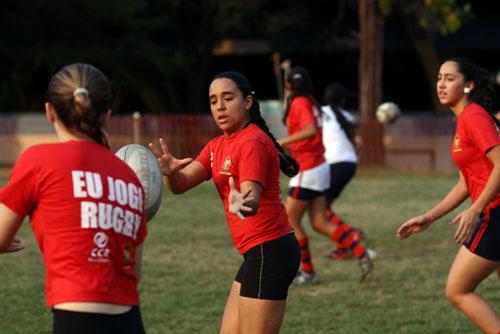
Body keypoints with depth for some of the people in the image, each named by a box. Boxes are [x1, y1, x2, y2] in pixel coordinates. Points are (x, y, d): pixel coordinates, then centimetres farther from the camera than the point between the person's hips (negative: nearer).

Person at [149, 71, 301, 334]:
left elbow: (253, 198, -30)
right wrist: (170, 171, -24)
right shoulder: (218, 146, 13)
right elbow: (181, 184, 0)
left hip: (269, 253, -10)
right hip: (258, 253, 10)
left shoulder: (253, 142, -14)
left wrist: (241, 204, -54)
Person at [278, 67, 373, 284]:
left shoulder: (299, 103, -15)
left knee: (291, 222, 3)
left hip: (307, 172, -9)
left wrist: (282, 142, -30)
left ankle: (308, 272, 8)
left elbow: (310, 130, -31)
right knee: (319, 224, 8)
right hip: (319, 167, 9)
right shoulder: (310, 103, 13)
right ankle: (361, 255, -1)